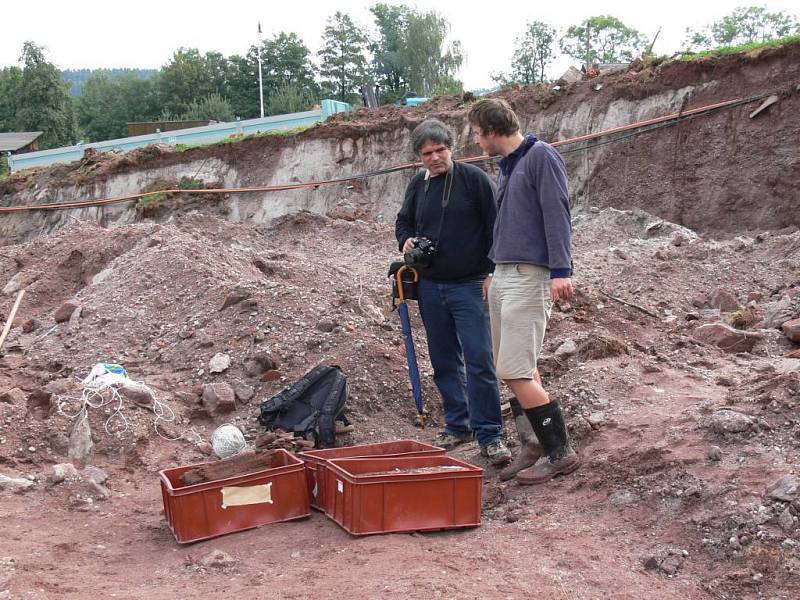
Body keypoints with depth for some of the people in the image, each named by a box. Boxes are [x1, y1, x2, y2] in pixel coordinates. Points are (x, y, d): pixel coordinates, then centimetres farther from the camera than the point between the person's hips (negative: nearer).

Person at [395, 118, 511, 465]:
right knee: (444, 361, 12)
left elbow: (494, 227, -6)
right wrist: (405, 240, 2)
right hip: (430, 287, 6)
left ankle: (490, 434, -2)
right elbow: (403, 221, 24)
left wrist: (490, 272, -10)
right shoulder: (417, 185, 9)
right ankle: (458, 425, 24)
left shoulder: (474, 179, -5)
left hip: (469, 285, -5)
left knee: (479, 360, -8)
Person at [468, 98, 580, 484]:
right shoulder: (506, 165, 19)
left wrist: (561, 270, -21)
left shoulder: (541, 156, -7)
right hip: (503, 275, 9)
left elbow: (557, 215, -15)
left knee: (516, 372, -12)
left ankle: (559, 452, -2)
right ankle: (534, 447, 19)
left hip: (529, 276, -9)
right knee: (519, 370, 11)